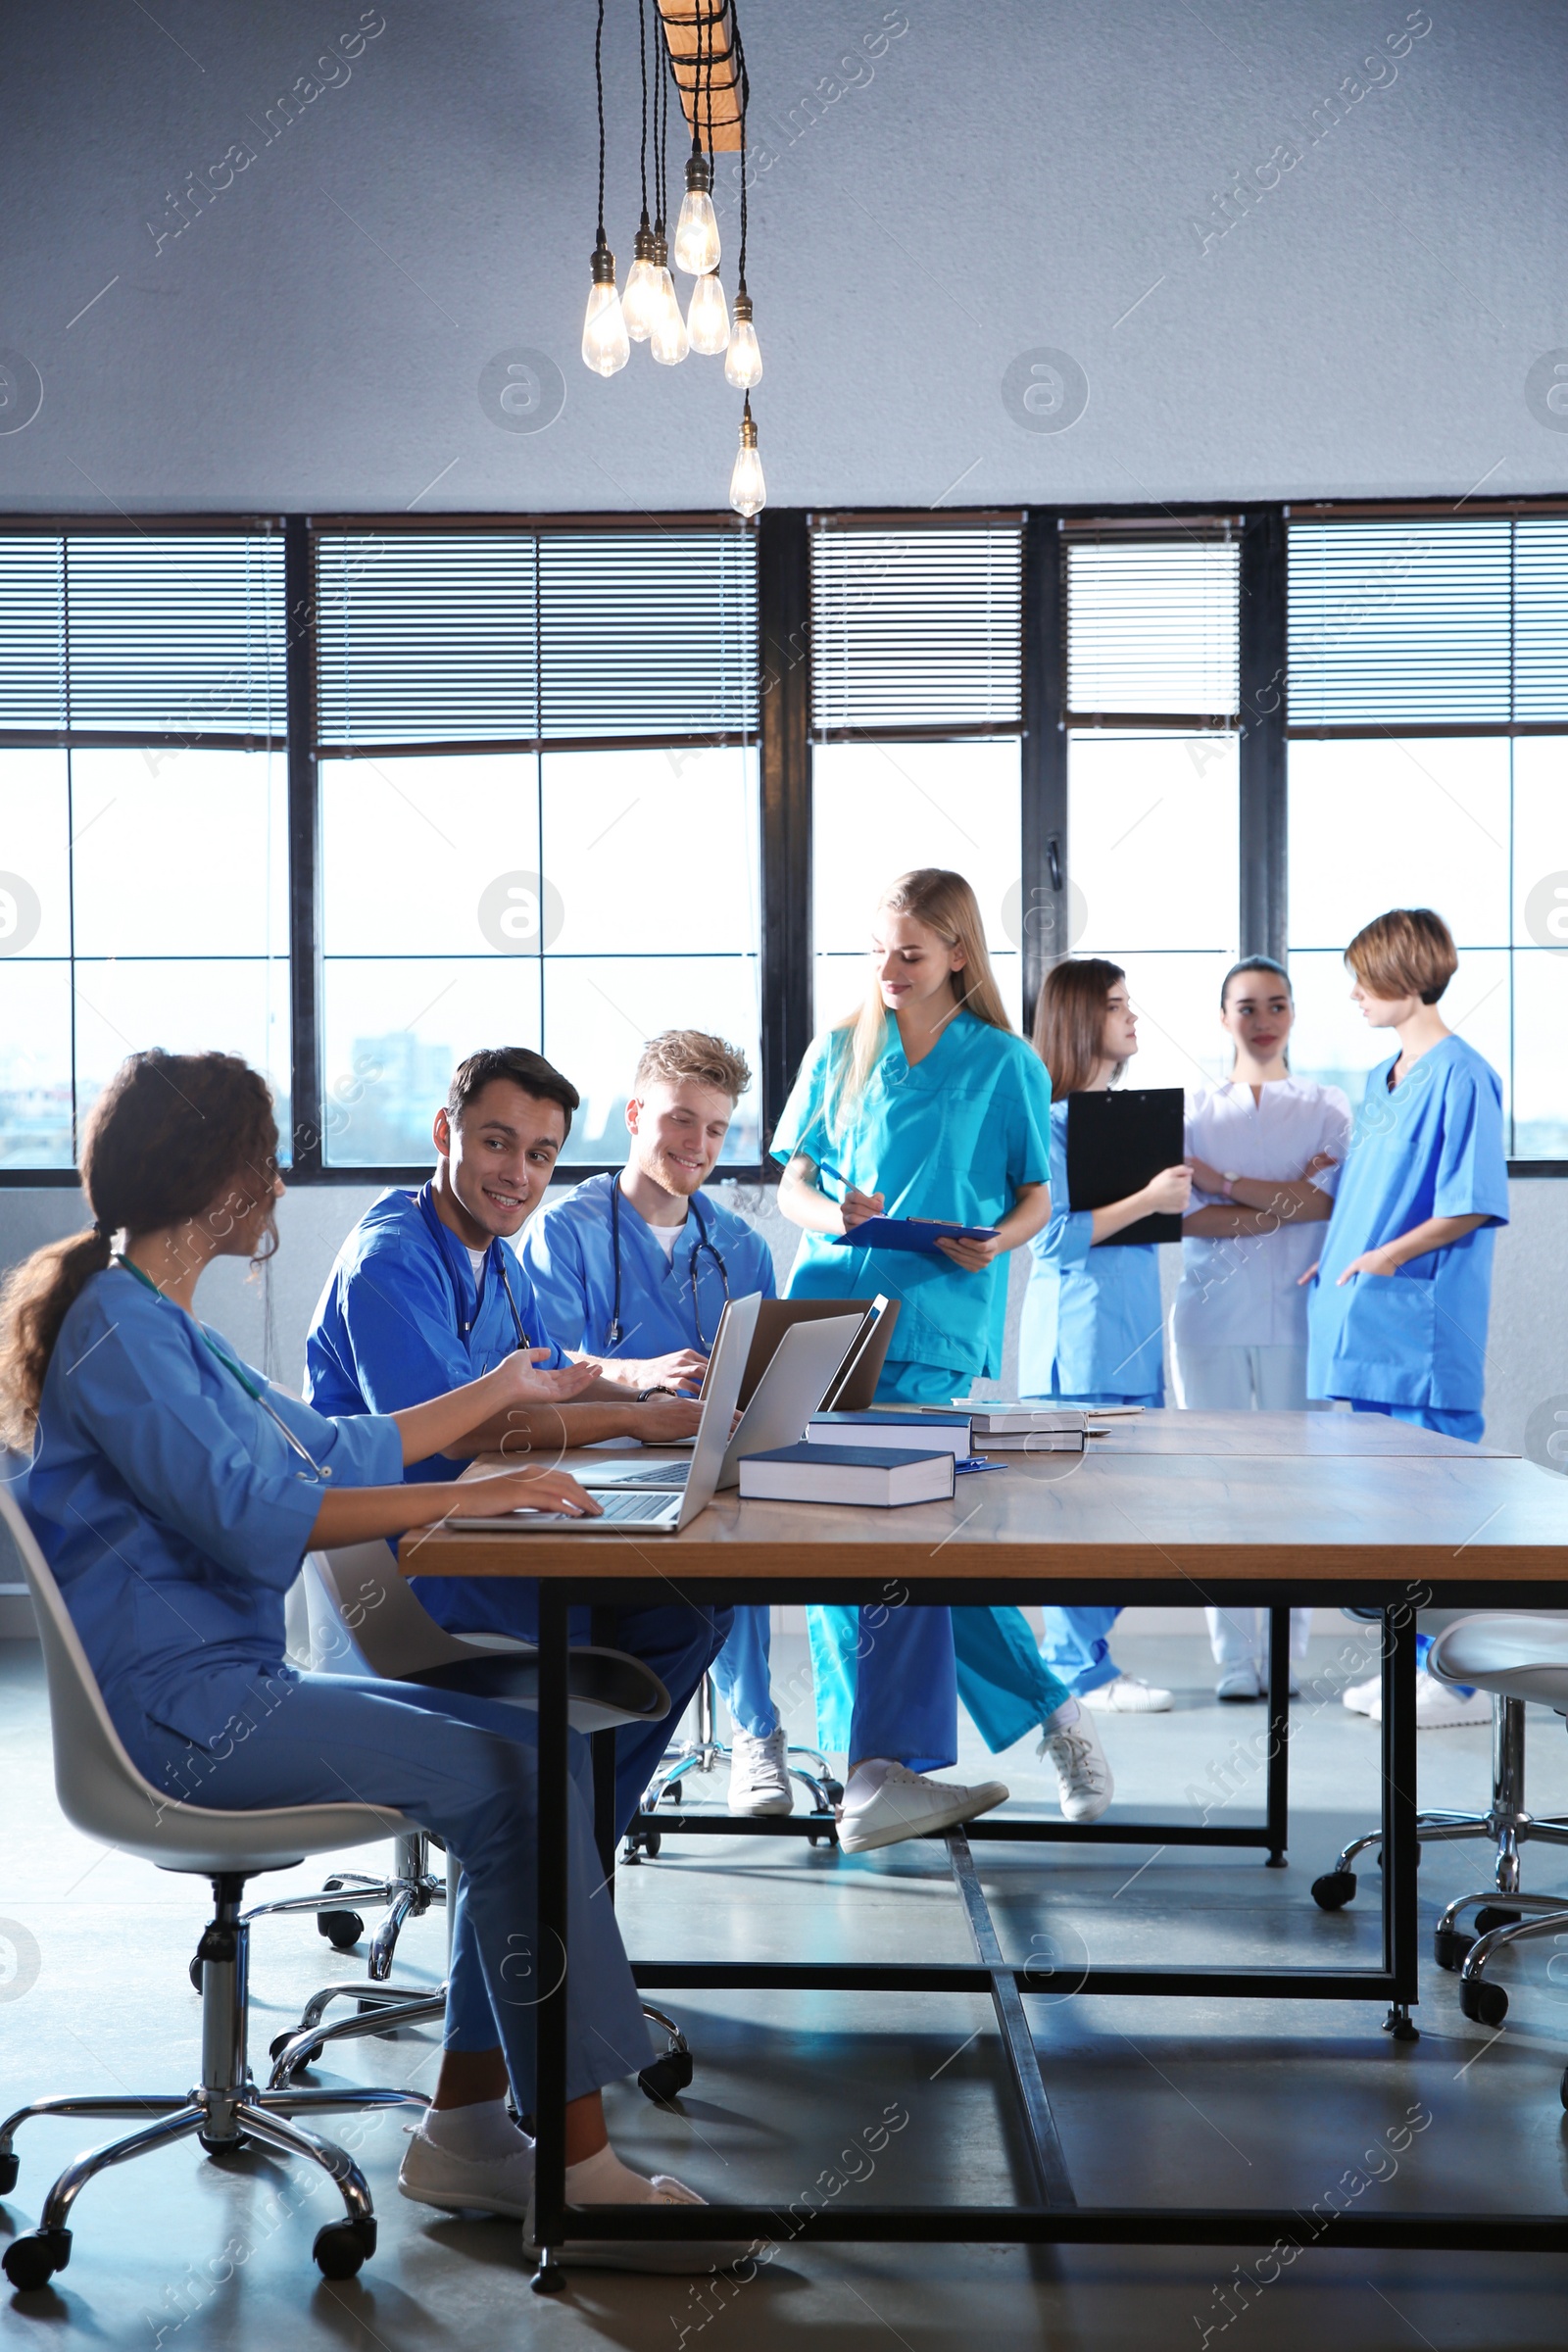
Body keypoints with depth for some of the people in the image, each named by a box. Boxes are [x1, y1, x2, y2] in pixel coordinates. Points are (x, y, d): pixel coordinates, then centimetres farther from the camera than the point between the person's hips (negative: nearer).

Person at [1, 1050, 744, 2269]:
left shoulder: (166, 1327, 20)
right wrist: (469, 1498, -24)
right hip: (179, 1704, -10)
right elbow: (245, 1512, -23)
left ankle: (467, 2124, 0)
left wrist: (503, 1390, 31)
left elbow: (335, 1448, 26)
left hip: (235, 1684, 10)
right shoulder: (115, 1328, -12)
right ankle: (583, 2166, -14)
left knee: (542, 1748, -1)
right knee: (513, 1781, -19)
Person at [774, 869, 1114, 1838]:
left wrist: (996, 1241, -12)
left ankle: (878, 1770, -4)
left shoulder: (1005, 1064, 6)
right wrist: (831, 1214, -7)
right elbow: (793, 1185, 15)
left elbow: (1037, 1199, 9)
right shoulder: (839, 1052, 14)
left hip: (937, 1328, -3)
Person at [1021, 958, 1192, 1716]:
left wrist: (1175, 1195, 5)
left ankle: (1073, 1654, 18)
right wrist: (1145, 1200, -17)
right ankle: (1080, 1671, 3)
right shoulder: (1049, 1119, -9)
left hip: (1131, 1331, 9)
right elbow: (1053, 1234, -16)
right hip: (1078, 1334, -9)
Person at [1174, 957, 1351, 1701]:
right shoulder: (1191, 1110, 10)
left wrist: (1218, 1180, -9)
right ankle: (1234, 1658, 6)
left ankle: (1286, 1656, 8)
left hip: (1295, 1316, -1)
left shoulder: (1326, 1109, 8)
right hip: (1210, 1315, 1)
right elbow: (1182, 1216, -4)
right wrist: (1282, 1204, -11)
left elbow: (1323, 1202, -8)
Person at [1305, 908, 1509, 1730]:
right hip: (1365, 1326, 9)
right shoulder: (1380, 1080, 17)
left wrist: (1393, 1252, -22)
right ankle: (1416, 1661, 21)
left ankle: (1463, 1682, 2)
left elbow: (1474, 1206, -15)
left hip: (1425, 1330, -9)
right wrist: (1332, 1258, 18)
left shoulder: (1461, 1077, -10)